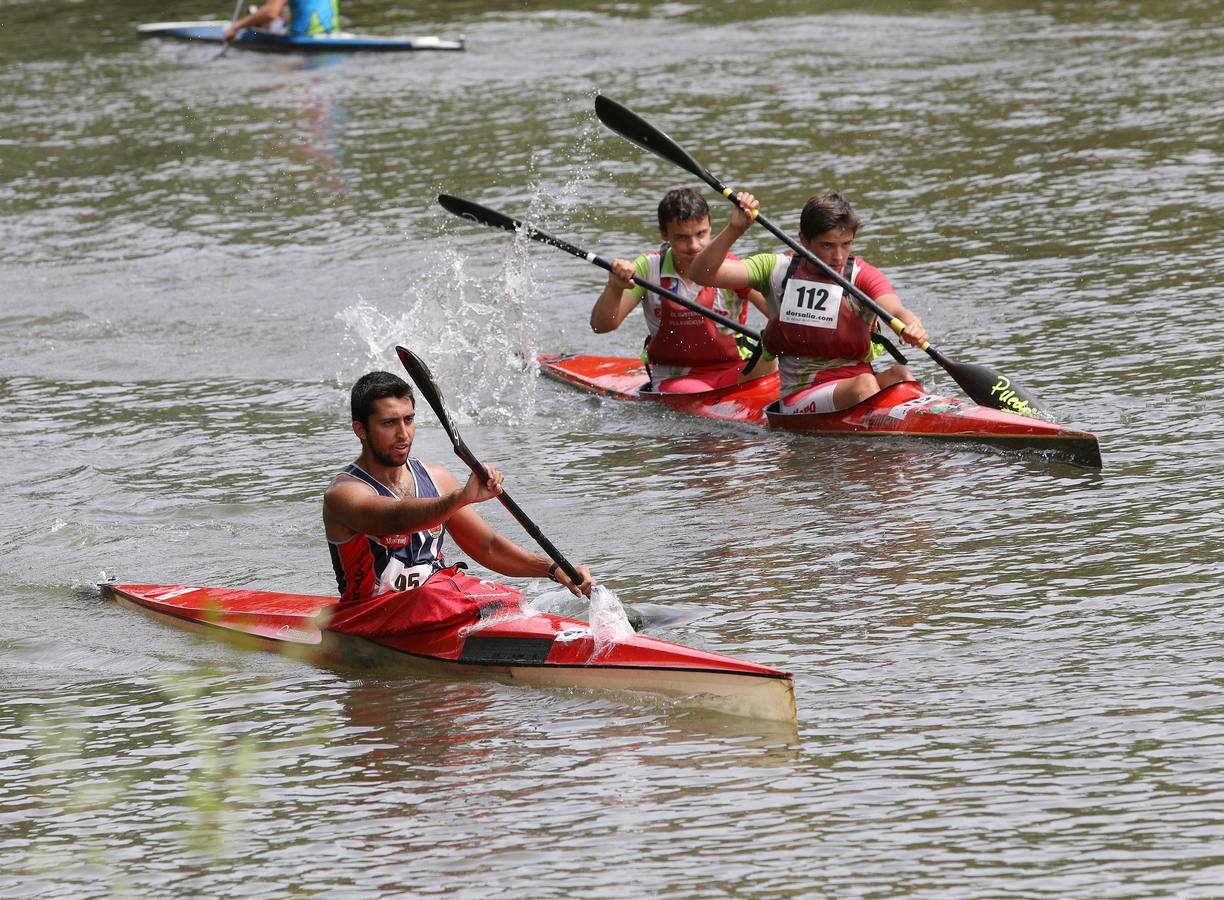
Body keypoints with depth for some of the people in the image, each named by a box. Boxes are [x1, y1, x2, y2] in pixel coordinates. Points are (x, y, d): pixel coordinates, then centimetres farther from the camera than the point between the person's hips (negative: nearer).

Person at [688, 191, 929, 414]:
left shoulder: (863, 276, 1)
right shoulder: (777, 270, 6)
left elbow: (894, 309, -20)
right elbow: (700, 274, 0)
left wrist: (912, 325, -44)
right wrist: (735, 229, -15)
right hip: (798, 397, -1)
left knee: (899, 374, -31)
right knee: (864, 384, -32)